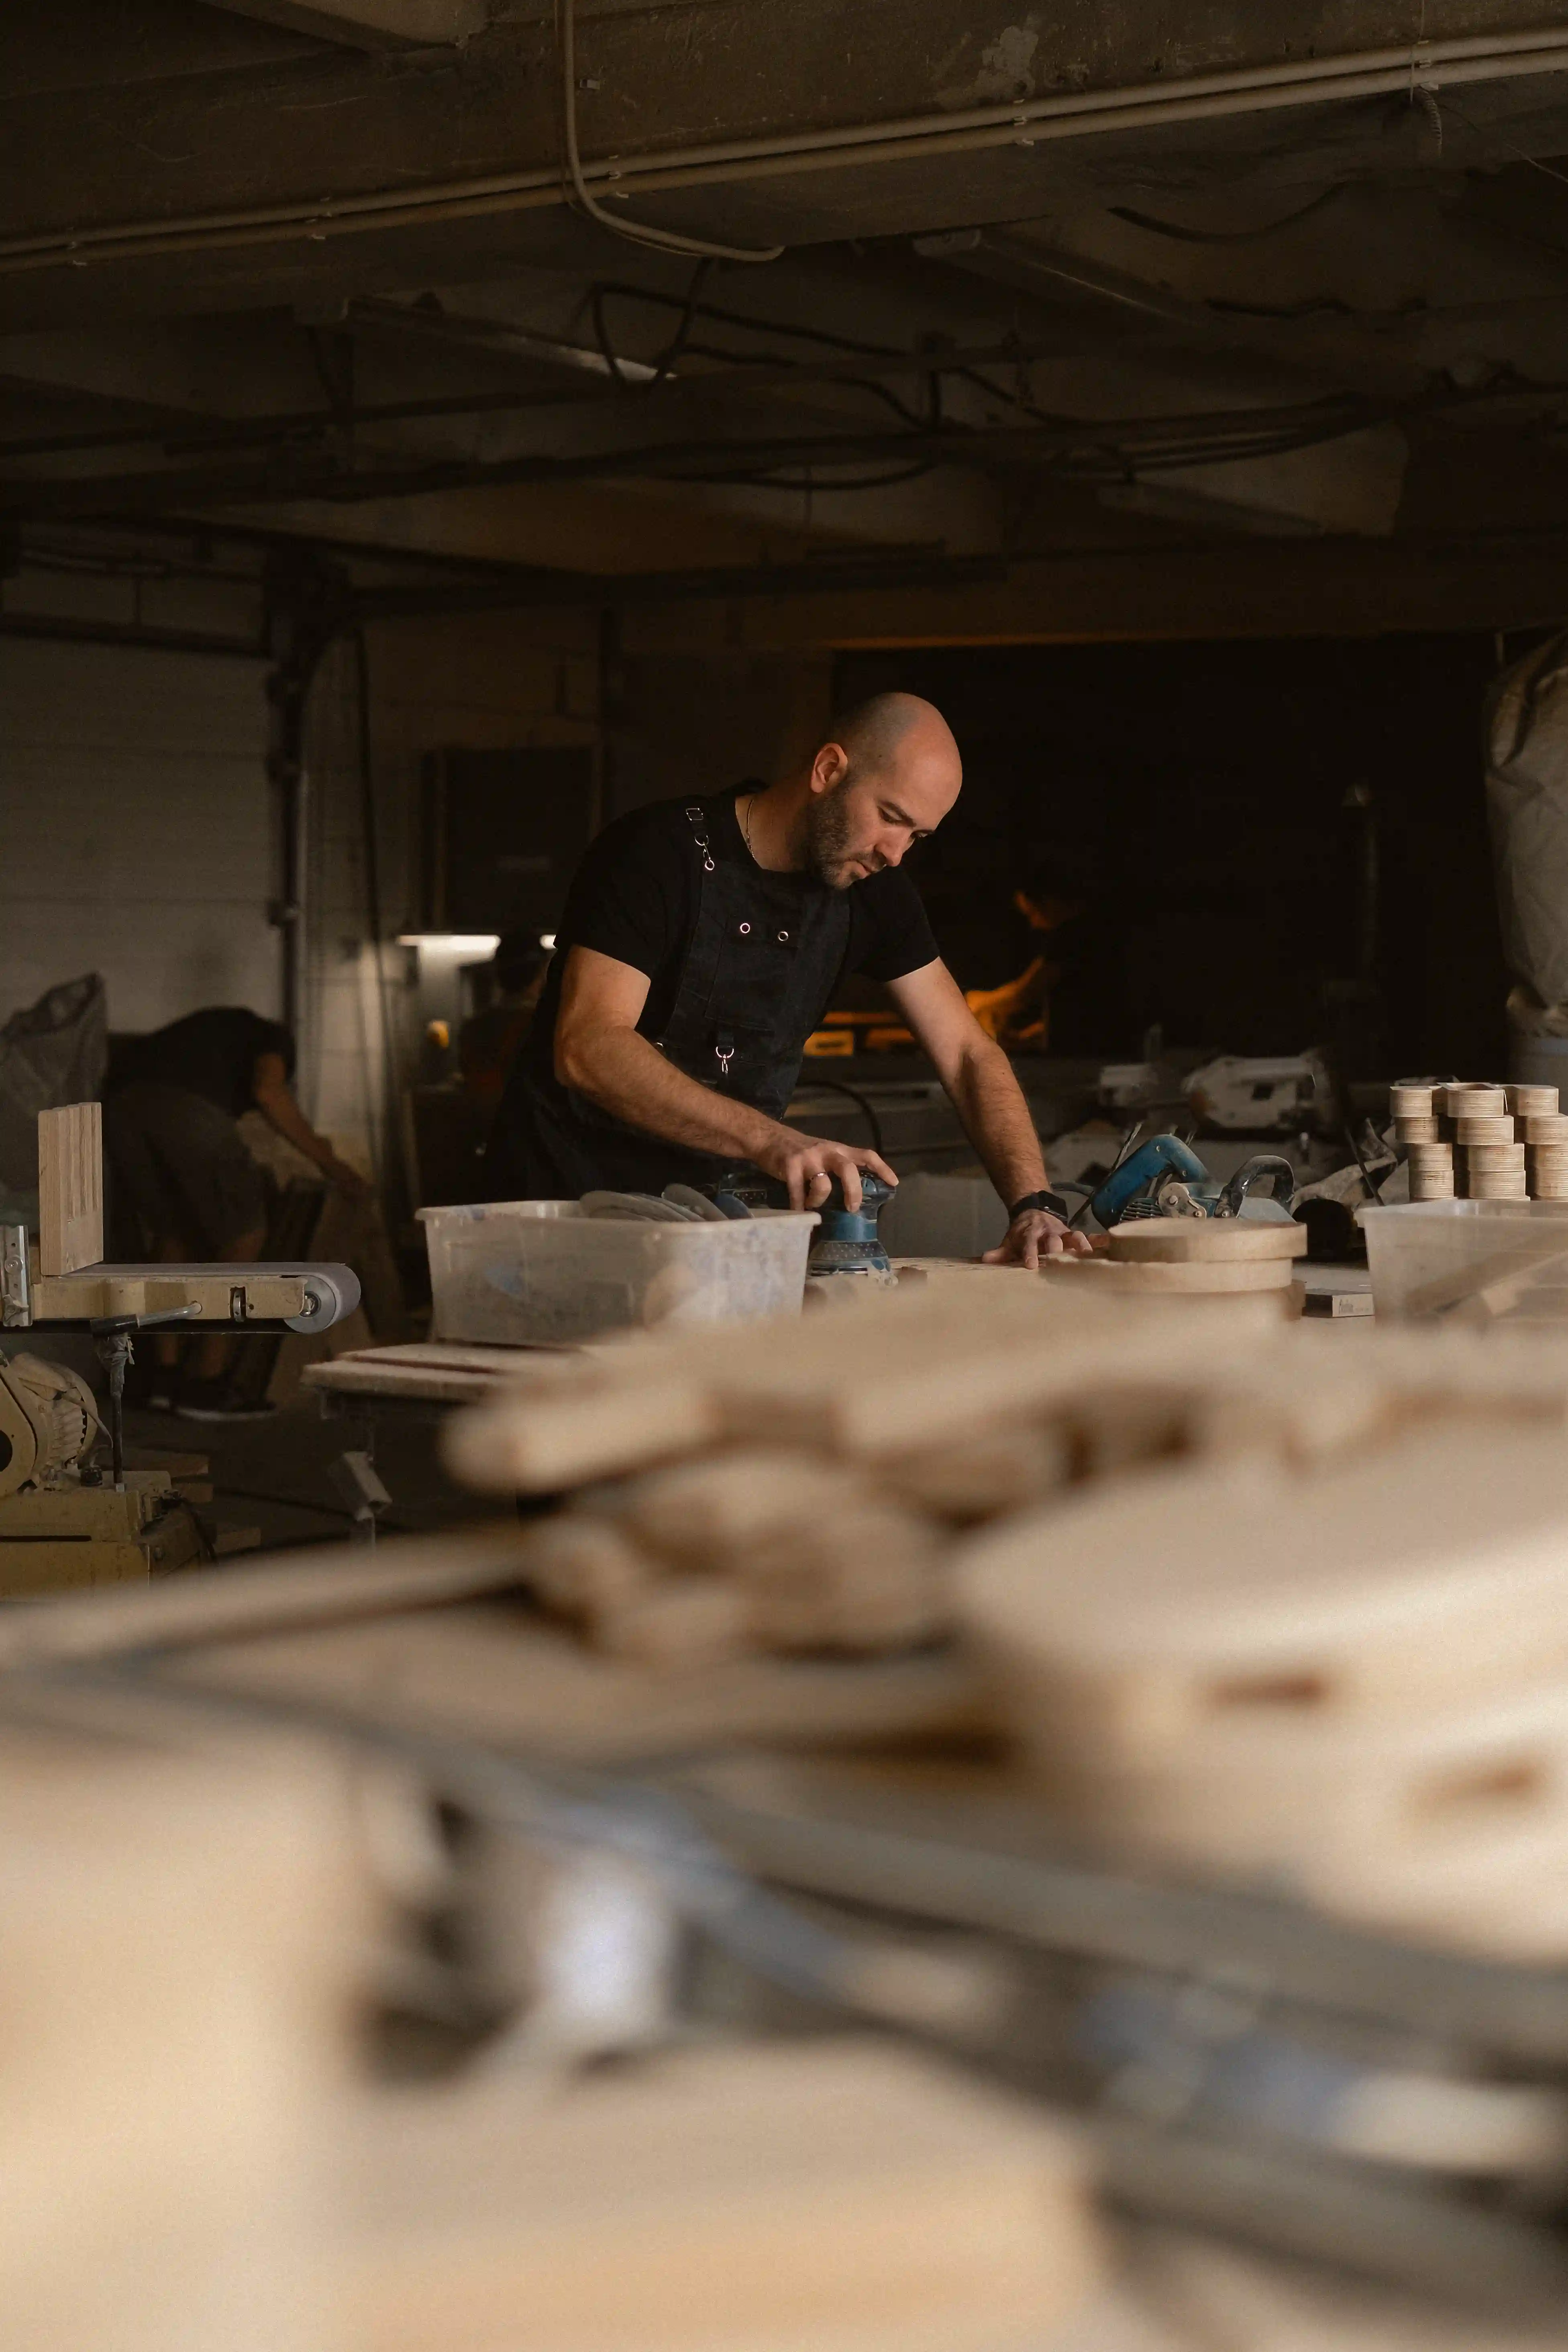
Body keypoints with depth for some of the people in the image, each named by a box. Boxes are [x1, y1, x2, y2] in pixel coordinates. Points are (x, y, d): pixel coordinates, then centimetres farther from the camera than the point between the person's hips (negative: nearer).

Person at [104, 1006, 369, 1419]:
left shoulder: (212, 1027, 43)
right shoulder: (273, 1039, 25)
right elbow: (268, 1092, 1)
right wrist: (327, 1160, 8)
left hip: (120, 1104, 6)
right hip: (187, 1109, -6)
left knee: (172, 1235, 26)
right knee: (243, 1237, 11)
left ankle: (163, 1377, 23)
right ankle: (206, 1386, 7)